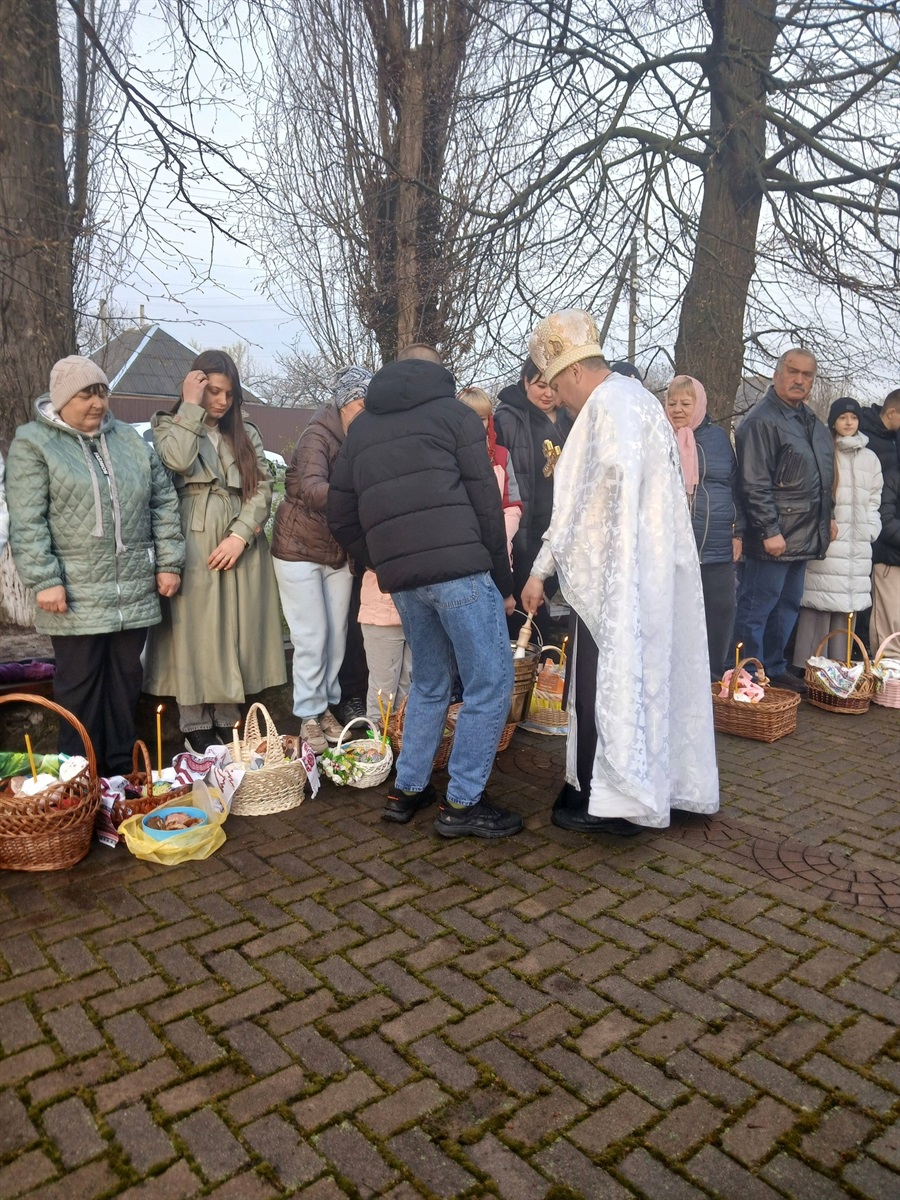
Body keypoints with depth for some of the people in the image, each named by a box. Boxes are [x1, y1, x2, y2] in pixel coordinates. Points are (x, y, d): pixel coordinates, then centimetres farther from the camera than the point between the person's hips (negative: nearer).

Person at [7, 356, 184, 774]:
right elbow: (27, 523, -8)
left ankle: (121, 769, 25)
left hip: (135, 590, 4)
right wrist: (44, 580, -15)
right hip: (77, 594, -4)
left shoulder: (128, 438, 11)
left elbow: (164, 501, 12)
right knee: (79, 684, 5)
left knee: (126, 679, 12)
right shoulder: (33, 442, -2)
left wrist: (169, 562, 6)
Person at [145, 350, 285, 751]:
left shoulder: (247, 434, 15)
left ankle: (227, 720, 16)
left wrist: (240, 534, -9)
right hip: (192, 549, -3)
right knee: (195, 634, -1)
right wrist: (191, 407, -8)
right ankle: (196, 727, 8)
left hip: (241, 547, 3)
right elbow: (178, 461, -16)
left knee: (235, 634, 6)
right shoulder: (169, 426, 7)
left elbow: (263, 488, 4)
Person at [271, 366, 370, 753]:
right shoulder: (317, 436, -20)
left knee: (337, 634, 8)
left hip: (339, 552, 6)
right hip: (300, 550, -6)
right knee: (312, 638, -2)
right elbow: (311, 488, -37)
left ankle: (326, 707, 23)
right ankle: (309, 717, 11)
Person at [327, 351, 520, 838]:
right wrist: (502, 582, 5)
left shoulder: (361, 427, 22)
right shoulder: (454, 413, 9)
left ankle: (407, 790, 24)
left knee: (430, 682, 21)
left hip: (400, 578, 6)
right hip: (459, 569, -6)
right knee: (490, 683, 3)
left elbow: (341, 517, 20)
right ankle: (462, 804, 6)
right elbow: (485, 501, 1)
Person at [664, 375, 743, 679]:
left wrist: (738, 532, 9)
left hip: (718, 547, 3)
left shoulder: (718, 437, 11)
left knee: (720, 612, 5)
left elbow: (734, 486, 14)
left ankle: (714, 676, 19)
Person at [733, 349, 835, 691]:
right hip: (775, 537, -9)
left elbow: (824, 477, 26)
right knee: (755, 609, -2)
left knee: (788, 606, 17)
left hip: (805, 536, 10)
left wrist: (828, 517, 21)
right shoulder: (761, 420, -14)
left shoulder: (810, 421, 16)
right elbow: (754, 485, -20)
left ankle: (774, 669, 29)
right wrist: (770, 531, -21)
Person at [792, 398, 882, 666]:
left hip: (858, 545, 5)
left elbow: (874, 500, 18)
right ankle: (808, 666, 0)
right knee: (819, 605, -7)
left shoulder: (870, 458, 16)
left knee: (849, 606, 5)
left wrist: (871, 530, 7)